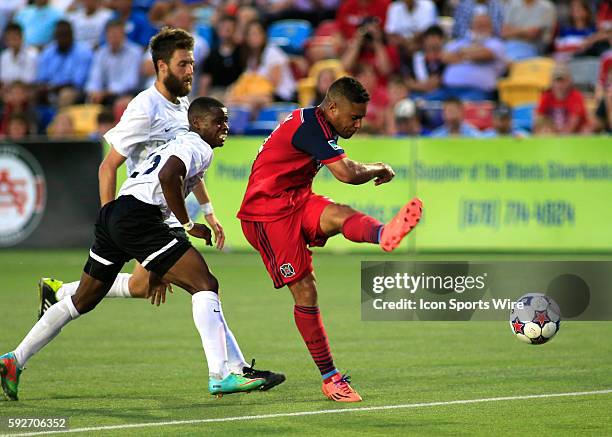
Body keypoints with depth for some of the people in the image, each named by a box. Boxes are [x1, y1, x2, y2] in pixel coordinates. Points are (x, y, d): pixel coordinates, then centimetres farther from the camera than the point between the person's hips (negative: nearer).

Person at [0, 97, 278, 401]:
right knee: (205, 285, -11)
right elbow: (168, 177, -20)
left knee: (81, 301, 18)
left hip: (111, 215, 10)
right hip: (138, 217, -10)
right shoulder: (199, 147, 0)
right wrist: (188, 225, -12)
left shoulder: (177, 145, 30)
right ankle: (220, 377, -20)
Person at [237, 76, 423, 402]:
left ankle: (384, 235, -63)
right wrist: (379, 170, -9)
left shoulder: (316, 124, 14)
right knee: (305, 291, -12)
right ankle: (329, 378, -6)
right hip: (267, 213, -8)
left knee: (339, 215, -27)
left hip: (295, 202, 8)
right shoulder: (310, 125, -19)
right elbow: (347, 173, -26)